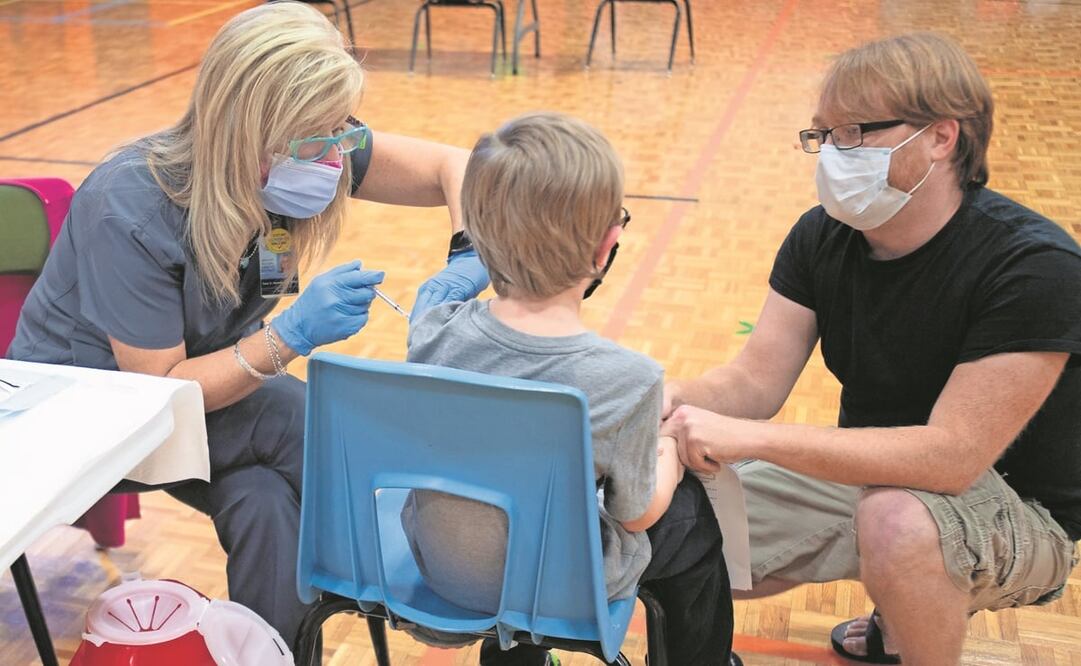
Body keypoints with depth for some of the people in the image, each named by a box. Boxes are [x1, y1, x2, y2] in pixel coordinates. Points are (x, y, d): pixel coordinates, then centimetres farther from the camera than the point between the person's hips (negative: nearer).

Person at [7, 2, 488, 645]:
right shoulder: (128, 211, -32)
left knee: (264, 498, -26)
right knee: (308, 425, -27)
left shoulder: (304, 152, -18)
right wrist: (292, 335, -39)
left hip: (205, 371, 5)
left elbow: (451, 166, -9)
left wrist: (470, 261, -29)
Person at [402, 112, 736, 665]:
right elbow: (637, 514, -13)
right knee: (696, 510, 21)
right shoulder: (628, 380, -31)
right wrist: (671, 454, 8)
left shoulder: (431, 333, -22)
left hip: (436, 565, 4)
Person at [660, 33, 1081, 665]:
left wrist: (748, 436, -38)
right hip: (871, 471, 7)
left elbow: (951, 456, -33)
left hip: (1016, 512, -7)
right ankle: (906, 612, 18)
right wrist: (672, 399, -32)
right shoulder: (821, 236, -5)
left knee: (895, 521, -39)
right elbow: (755, 381, -9)